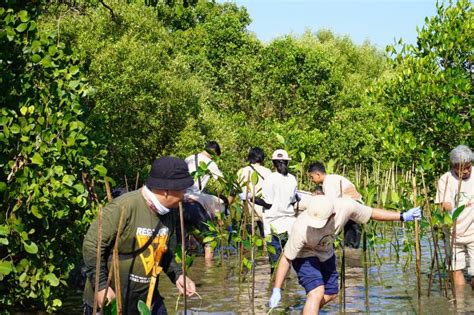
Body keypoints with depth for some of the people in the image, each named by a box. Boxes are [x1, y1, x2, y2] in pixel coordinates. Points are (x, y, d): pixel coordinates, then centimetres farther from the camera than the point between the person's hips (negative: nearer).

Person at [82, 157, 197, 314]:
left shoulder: (170, 213, 1)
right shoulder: (124, 207, -23)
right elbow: (92, 245, -19)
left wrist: (177, 275, 0)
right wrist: (101, 285, -19)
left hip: (147, 297, 7)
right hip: (108, 298, -6)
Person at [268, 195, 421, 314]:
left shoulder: (345, 206, -32)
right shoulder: (301, 228, -41)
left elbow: (372, 213, -13)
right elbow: (286, 259, -30)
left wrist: (402, 216, -9)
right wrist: (276, 290, -31)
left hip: (326, 254, 6)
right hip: (304, 256, -6)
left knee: (331, 294, 18)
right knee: (317, 292, -26)